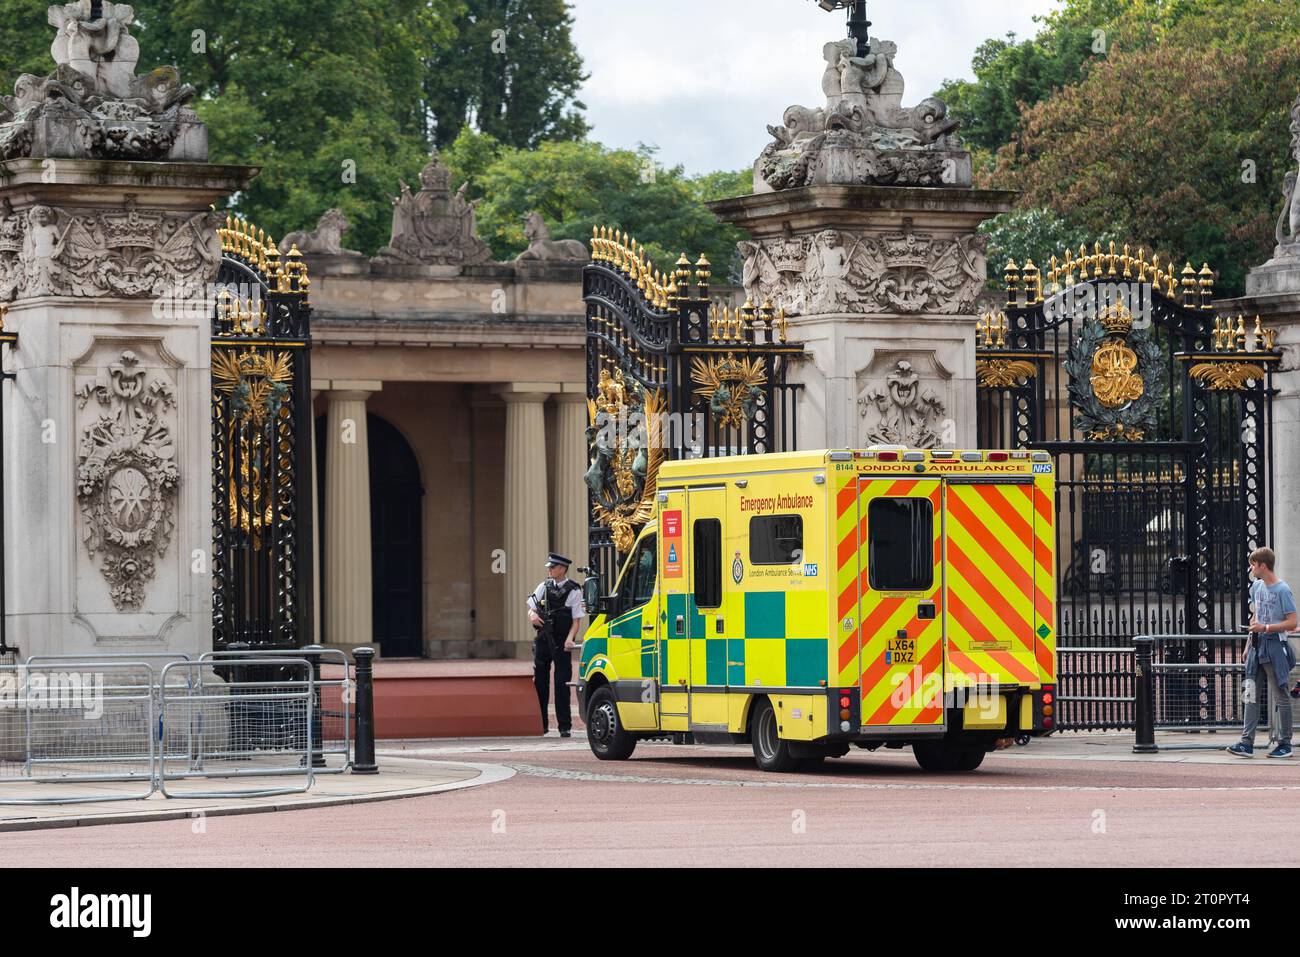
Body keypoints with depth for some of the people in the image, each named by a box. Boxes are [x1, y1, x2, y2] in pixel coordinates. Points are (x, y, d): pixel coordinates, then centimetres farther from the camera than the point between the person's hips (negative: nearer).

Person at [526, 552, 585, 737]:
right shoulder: (543, 587, 11)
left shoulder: (573, 591, -3)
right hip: (542, 639, 5)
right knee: (539, 682, 8)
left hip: (561, 642, -5)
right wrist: (532, 615, -7)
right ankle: (540, 724, 17)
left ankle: (565, 726, 2)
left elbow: (577, 620, -5)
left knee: (562, 684, -4)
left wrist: (570, 639, -20)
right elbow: (531, 609, 17)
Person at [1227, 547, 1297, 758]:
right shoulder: (1257, 587, 11)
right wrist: (1248, 645, 20)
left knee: (1280, 697, 1)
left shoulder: (1282, 590, -12)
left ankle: (1285, 744, 9)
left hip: (1275, 647, -7)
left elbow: (1292, 623, -14)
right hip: (1257, 645, 7)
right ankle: (1247, 743, 2)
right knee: (1252, 697, 3)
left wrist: (1266, 628, -21)